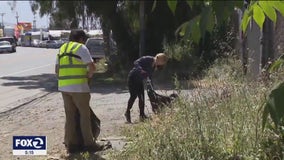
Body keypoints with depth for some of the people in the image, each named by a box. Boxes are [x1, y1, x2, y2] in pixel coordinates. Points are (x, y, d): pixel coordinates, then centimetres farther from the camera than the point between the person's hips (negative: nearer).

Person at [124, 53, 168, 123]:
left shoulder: (154, 66, 2)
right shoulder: (147, 59, -21)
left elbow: (149, 75, 8)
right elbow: (136, 62, -29)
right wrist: (141, 69, -46)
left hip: (139, 80, 8)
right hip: (132, 78, -8)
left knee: (141, 97, 2)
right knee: (134, 95, -12)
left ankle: (142, 115, 8)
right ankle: (127, 113, 1)